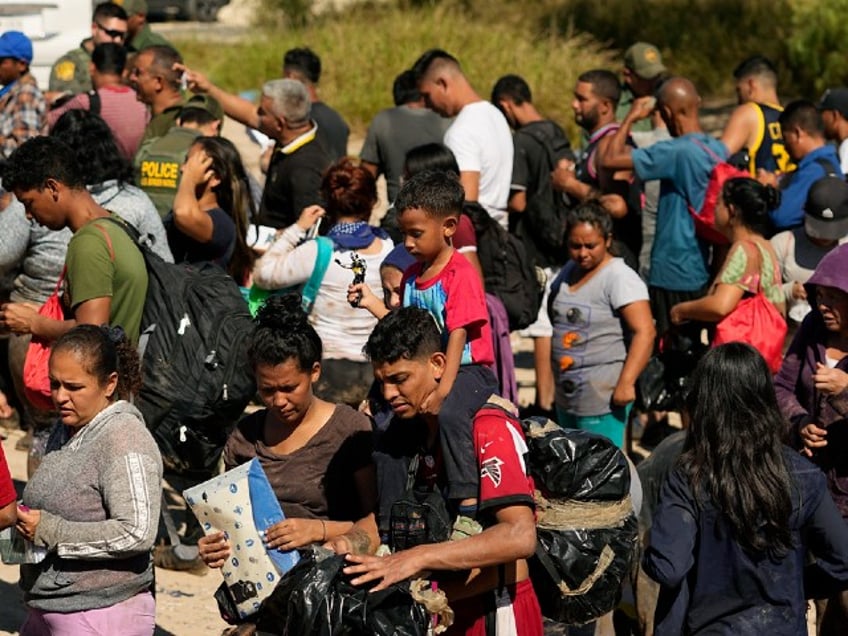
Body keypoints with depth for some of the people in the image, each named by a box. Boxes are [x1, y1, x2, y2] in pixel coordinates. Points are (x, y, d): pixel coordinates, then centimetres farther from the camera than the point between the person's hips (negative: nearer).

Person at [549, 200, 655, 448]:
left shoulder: (619, 277, -12)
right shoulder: (569, 271, 13)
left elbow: (645, 332, -20)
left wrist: (626, 383, -27)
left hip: (602, 399, -9)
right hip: (566, 395, 9)